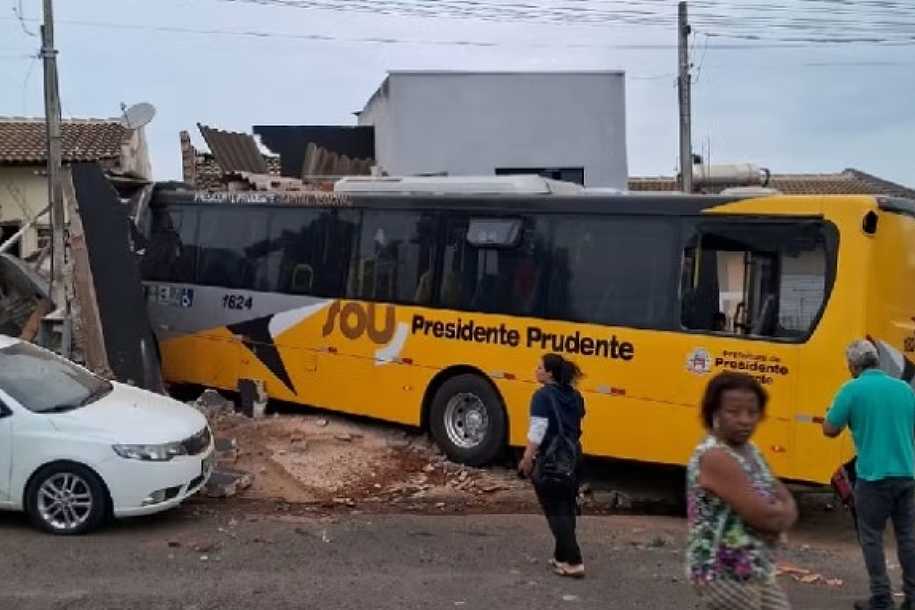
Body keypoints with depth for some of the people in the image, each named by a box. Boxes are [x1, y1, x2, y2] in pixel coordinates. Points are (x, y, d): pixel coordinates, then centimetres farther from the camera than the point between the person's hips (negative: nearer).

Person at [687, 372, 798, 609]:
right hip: (723, 575, -9)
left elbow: (788, 504, 7)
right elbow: (765, 516, -25)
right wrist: (783, 513, -4)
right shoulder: (714, 458, -22)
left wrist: (777, 518, -14)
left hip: (757, 572, 9)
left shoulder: (749, 450, 7)